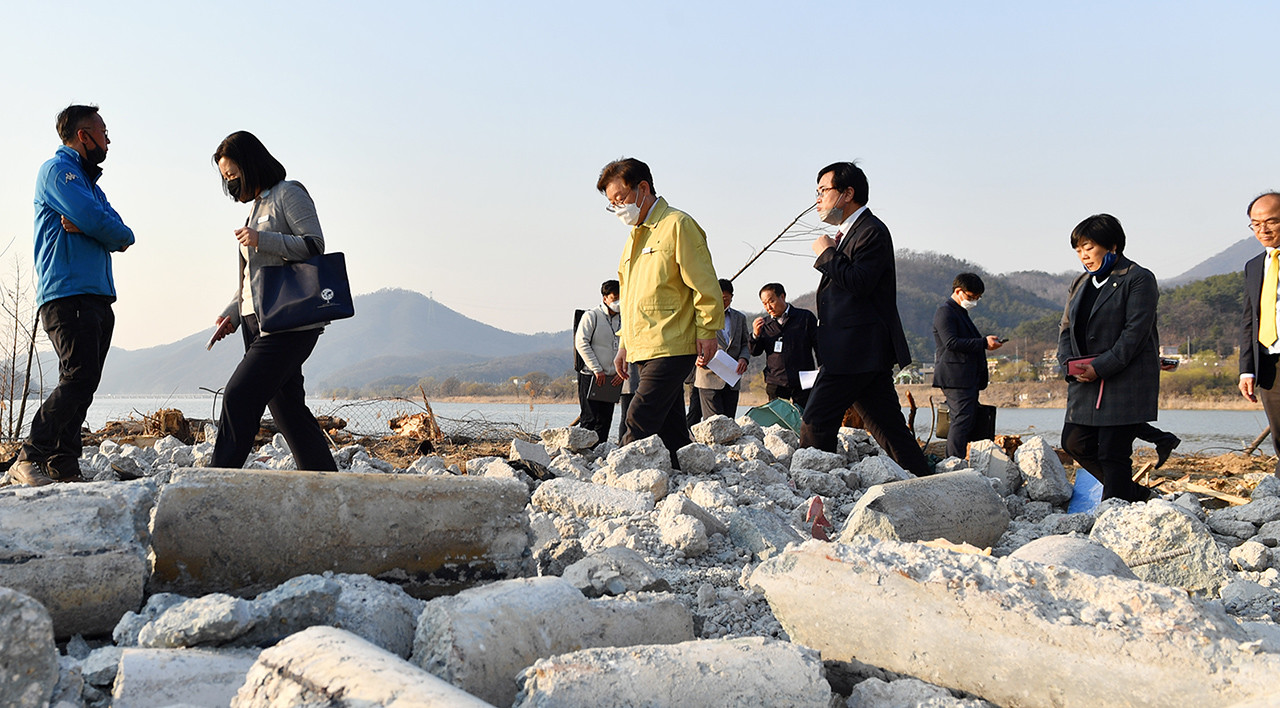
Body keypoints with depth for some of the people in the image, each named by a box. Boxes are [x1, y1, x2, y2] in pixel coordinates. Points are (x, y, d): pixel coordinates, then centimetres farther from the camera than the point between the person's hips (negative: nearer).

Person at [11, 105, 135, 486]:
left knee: (84, 383, 4)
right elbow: (97, 220, -16)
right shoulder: (57, 169, -1)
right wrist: (101, 228, 6)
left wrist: (85, 227, -7)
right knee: (79, 378, -18)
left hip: (98, 297, 9)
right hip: (67, 294, -9)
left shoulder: (89, 181, 26)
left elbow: (123, 236, 13)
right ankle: (29, 459, -14)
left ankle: (64, 469, 5)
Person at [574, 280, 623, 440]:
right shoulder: (592, 316, -4)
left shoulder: (622, 320, 13)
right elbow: (581, 343, -11)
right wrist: (597, 370, -15)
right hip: (590, 377, -6)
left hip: (612, 379, 6)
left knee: (605, 420, 5)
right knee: (590, 419, -9)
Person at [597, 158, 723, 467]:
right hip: (644, 349, 9)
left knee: (640, 423, -16)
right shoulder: (635, 234, 22)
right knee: (669, 427, 8)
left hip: (672, 346, -9)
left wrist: (707, 331, -13)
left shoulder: (677, 225, -4)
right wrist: (625, 343, 22)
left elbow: (703, 284, -9)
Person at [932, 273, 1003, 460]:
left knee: (970, 421, 8)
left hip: (968, 379, 10)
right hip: (955, 378, -10)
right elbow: (951, 342, -20)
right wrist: (983, 343, -21)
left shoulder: (961, 312, 25)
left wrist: (986, 342, 15)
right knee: (963, 420, -16)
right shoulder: (945, 312, -7)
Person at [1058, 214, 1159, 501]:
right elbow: (1066, 329, 14)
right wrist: (1070, 363, -6)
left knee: (1113, 452, -7)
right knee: (1074, 442, 6)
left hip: (1125, 382, -8)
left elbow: (1135, 331, -14)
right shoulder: (1080, 284, 17)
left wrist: (1100, 367, -20)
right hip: (1086, 381, 8)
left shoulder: (1138, 279, -6)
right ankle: (1134, 493, 21)